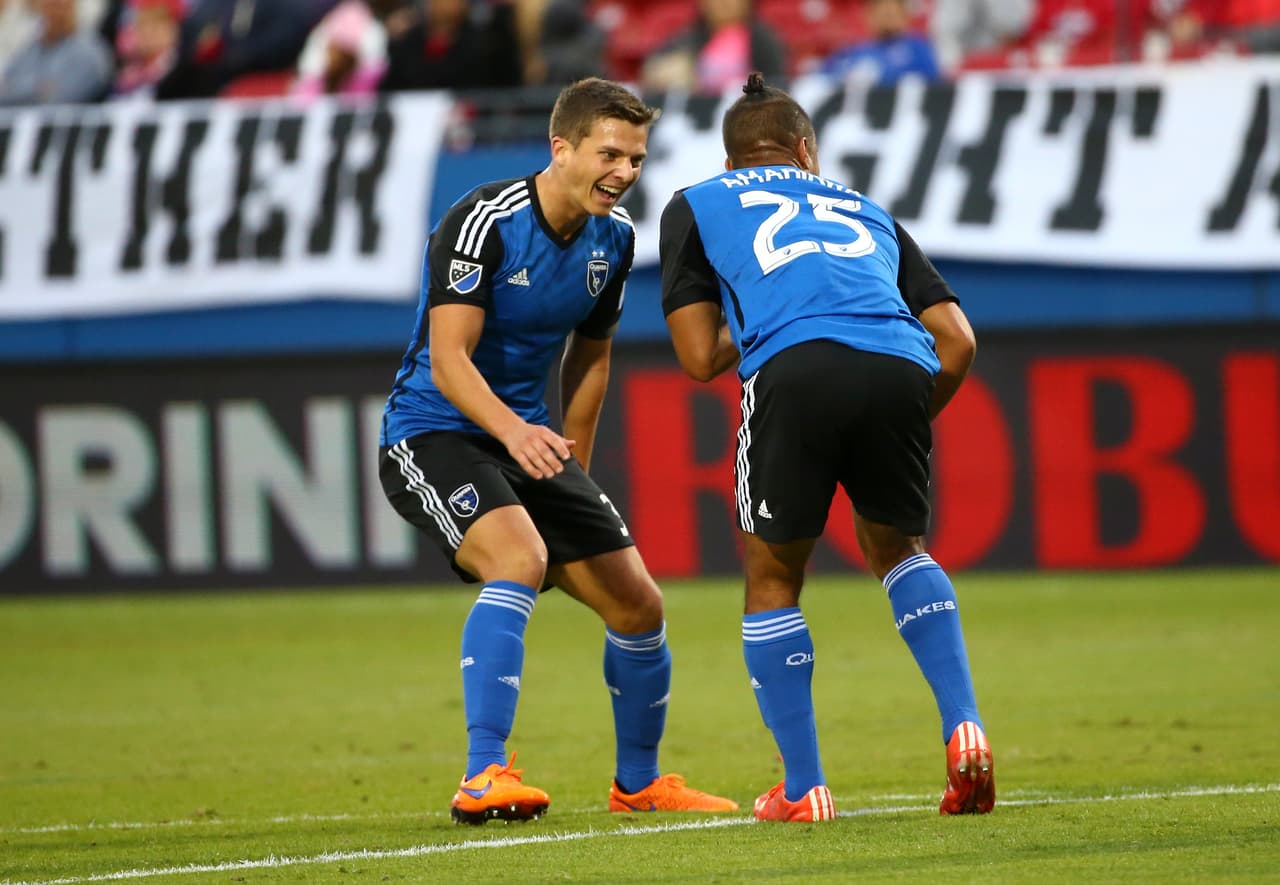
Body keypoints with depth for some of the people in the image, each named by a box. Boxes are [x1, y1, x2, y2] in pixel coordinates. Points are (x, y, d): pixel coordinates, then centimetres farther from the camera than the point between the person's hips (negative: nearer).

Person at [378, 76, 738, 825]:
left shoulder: (615, 237, 2)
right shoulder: (485, 222, -20)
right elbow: (449, 358, -27)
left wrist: (572, 472, 15)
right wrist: (513, 431, -44)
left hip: (530, 441, 7)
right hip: (433, 432, -7)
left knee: (638, 602, 4)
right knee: (520, 558, -33)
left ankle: (639, 782, 27)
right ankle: (484, 777, -34)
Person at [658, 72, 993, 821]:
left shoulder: (696, 206, 28)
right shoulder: (863, 210, 36)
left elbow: (701, 358, 19)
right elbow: (958, 343, 25)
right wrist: (910, 425, 38)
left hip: (796, 371, -3)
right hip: (899, 370, 3)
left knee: (773, 578, 17)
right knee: (897, 548, 27)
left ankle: (804, 788, 13)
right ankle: (964, 727, 9)